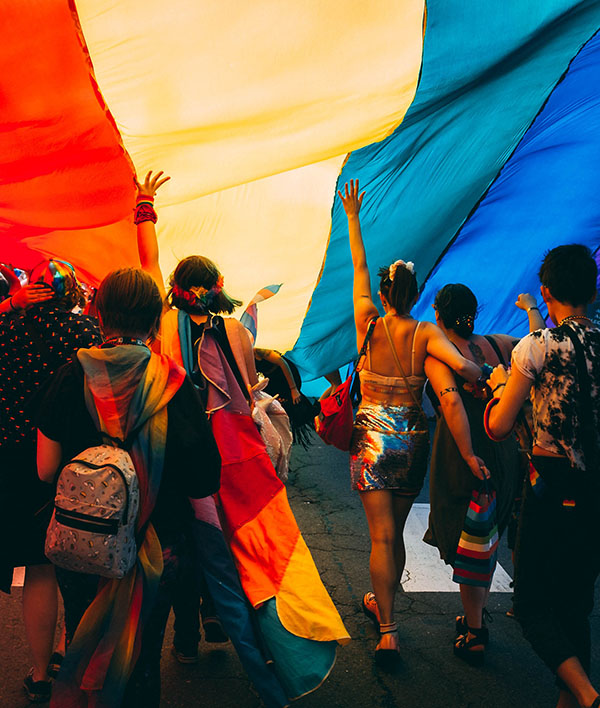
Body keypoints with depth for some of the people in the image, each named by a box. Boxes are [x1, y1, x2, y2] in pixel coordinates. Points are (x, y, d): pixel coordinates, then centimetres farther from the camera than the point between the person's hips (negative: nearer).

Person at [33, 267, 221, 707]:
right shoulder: (174, 383, -14)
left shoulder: (71, 378, -12)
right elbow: (203, 482, -13)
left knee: (83, 651, 25)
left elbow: (46, 469, -6)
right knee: (143, 656, 20)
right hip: (158, 546, -1)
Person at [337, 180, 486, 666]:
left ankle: (388, 631, -8)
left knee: (382, 536, -2)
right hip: (413, 438, 2)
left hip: (373, 436, -2)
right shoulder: (426, 334, -6)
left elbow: (359, 270, 5)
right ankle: (382, 603, 36)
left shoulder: (369, 325, -5)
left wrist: (353, 219, 13)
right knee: (395, 531, 18)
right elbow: (463, 366, -21)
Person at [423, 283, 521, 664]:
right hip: (504, 452, 6)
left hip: (461, 457, -6)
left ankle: (474, 635, 16)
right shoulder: (498, 344, 2)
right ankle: (477, 618, 35)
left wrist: (468, 454, -27)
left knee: (463, 545, 8)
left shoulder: (437, 356, -12)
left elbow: (451, 400, -28)